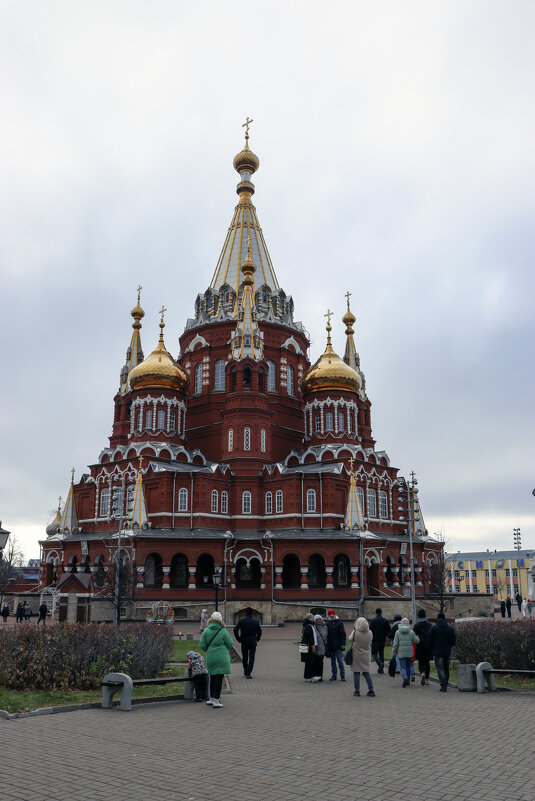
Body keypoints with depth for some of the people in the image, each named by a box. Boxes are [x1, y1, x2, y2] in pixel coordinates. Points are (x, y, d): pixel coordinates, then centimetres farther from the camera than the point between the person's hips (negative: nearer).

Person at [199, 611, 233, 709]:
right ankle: (216, 701, 0)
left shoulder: (206, 631, -1)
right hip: (221, 658, -4)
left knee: (212, 677, 17)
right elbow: (230, 644, -5)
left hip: (210, 658, 4)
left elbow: (202, 645, -1)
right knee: (219, 678, 0)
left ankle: (212, 698, 26)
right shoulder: (223, 631, -10)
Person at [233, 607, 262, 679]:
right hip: (253, 642, -1)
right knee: (251, 658, 1)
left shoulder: (241, 620, -6)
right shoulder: (256, 621, -4)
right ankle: (248, 673, -8)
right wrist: (257, 639, 16)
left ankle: (245, 672, 31)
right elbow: (259, 631, 2)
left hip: (244, 642, 1)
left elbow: (235, 630, -10)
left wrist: (239, 639, 1)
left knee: (244, 658, 18)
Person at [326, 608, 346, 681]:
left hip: (338, 646, -4)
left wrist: (343, 644, -9)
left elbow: (343, 634, -2)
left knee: (340, 661, -4)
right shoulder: (327, 624, 9)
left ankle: (342, 676, 2)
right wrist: (327, 645, 8)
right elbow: (326, 634, 14)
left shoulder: (339, 623, 0)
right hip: (331, 646, 4)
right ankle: (334, 676, 15)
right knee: (333, 661, 9)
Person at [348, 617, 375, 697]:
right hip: (366, 655, 4)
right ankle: (371, 690, 12)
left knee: (356, 672, 7)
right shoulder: (370, 633, -12)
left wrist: (354, 630, 7)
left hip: (356, 655, -3)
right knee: (366, 673, 14)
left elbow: (350, 639, -3)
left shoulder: (356, 633, -22)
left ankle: (357, 691, 9)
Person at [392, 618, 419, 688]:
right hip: (410, 652, 2)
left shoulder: (398, 632, -3)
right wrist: (417, 635, 21)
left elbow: (395, 643, -3)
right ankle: (408, 681, 24)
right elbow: (417, 641, 2)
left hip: (401, 653, -1)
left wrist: (394, 652, 4)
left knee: (403, 667, 1)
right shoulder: (411, 632, -2)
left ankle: (405, 678, -24)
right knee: (408, 666, 18)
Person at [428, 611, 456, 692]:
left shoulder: (433, 628, -6)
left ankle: (443, 686, -15)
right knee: (446, 669, 15)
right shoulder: (450, 628, 3)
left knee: (440, 669, -2)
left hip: (437, 652, -3)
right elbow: (453, 641, 4)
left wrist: (432, 650, 11)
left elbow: (430, 641, -5)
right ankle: (445, 686, 20)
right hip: (447, 652, 3)